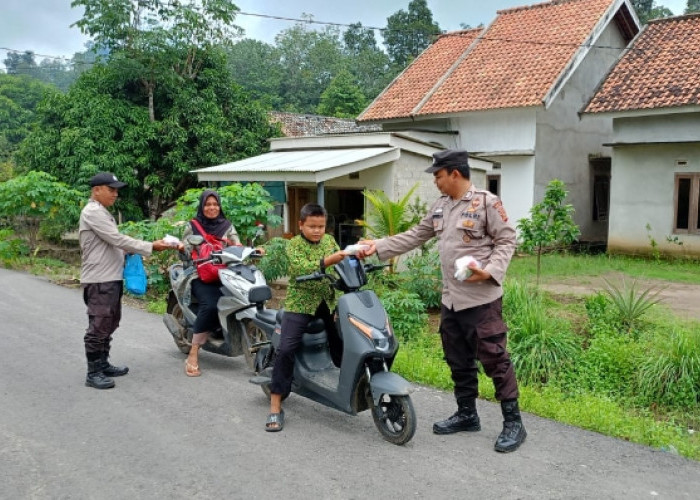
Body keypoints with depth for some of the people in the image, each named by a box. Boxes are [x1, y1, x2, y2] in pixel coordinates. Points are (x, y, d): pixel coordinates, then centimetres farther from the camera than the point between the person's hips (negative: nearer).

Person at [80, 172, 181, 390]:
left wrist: (141, 248, 5)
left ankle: (103, 364, 27)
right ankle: (93, 373, -1)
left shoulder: (102, 212, 20)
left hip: (111, 278, 11)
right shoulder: (93, 212, -13)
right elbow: (118, 240, -20)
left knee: (109, 325, 17)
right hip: (99, 281, -11)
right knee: (98, 326, -7)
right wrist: (150, 247, -18)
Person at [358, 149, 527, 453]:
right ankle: (467, 414, 29)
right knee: (459, 361, 15)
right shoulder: (440, 206, 13)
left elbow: (506, 240, -9)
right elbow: (415, 236, 15)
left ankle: (513, 422, 7)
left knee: (494, 359, -4)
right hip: (450, 299, 8)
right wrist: (378, 246, 10)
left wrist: (490, 271, -23)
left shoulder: (487, 203, -10)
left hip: (481, 299, -8)